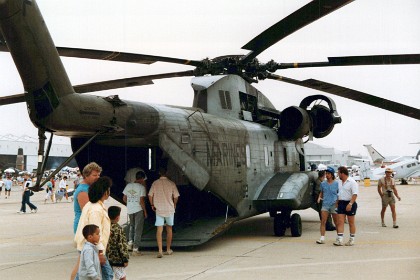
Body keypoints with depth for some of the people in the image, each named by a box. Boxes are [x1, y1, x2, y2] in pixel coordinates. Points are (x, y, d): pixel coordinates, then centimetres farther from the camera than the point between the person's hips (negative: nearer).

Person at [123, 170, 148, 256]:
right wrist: (145, 211, -5)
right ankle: (135, 249, 3)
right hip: (138, 210, -5)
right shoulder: (141, 187, -11)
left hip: (130, 210, 5)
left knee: (132, 226, 28)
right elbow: (141, 201, -15)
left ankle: (130, 242, 17)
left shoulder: (128, 185, 4)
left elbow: (124, 199, 8)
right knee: (138, 229, 3)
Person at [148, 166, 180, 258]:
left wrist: (152, 205, 12)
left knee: (159, 230, 0)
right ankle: (168, 249, 25)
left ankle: (160, 251, -10)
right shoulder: (171, 183, -5)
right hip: (169, 209, 0)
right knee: (169, 229, 16)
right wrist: (174, 204, 16)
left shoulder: (155, 183, -3)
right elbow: (176, 196, -3)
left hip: (158, 209, 0)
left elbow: (150, 196, -3)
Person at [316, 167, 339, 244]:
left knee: (336, 222, 7)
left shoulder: (336, 184, 1)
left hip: (334, 205, -2)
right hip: (325, 204, 2)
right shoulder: (323, 183, 9)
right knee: (323, 222, -7)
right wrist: (319, 197, 2)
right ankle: (322, 238, -8)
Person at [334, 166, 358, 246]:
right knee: (340, 222, -2)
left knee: (351, 223, 4)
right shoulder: (339, 182, 13)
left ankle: (352, 240, 13)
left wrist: (350, 204, -26)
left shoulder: (352, 182, -12)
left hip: (349, 204, -7)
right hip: (341, 203, 7)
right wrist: (337, 203, 18)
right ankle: (339, 240, -5)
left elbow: (355, 194, -18)